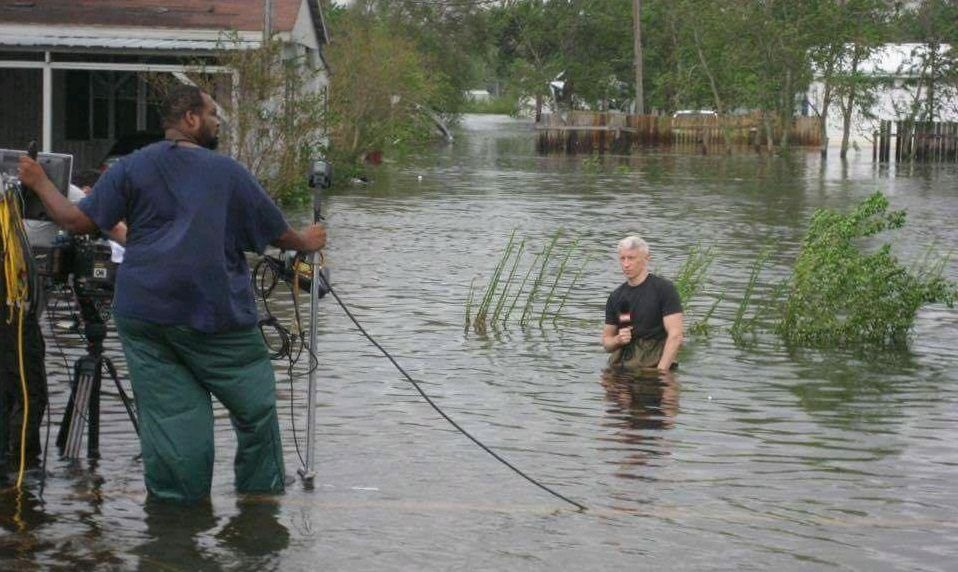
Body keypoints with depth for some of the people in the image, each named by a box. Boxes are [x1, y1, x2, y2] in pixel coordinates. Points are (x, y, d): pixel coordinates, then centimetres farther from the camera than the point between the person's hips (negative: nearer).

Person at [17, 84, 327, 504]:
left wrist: (40, 184, 15)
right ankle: (262, 489, 17)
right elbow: (276, 233, 7)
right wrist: (306, 243, 29)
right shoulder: (228, 172, 1)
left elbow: (78, 221, 0)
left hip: (143, 312, 3)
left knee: (167, 409, 5)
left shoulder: (133, 168, 4)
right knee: (255, 405, 10)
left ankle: (176, 501, 8)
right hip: (215, 315, -3)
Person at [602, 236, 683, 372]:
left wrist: (661, 371, -16)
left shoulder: (664, 289, -2)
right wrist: (618, 340, -3)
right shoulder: (616, 296, 14)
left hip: (652, 367, -4)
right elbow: (606, 341, 20)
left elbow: (675, 336, -9)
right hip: (619, 369, 4)